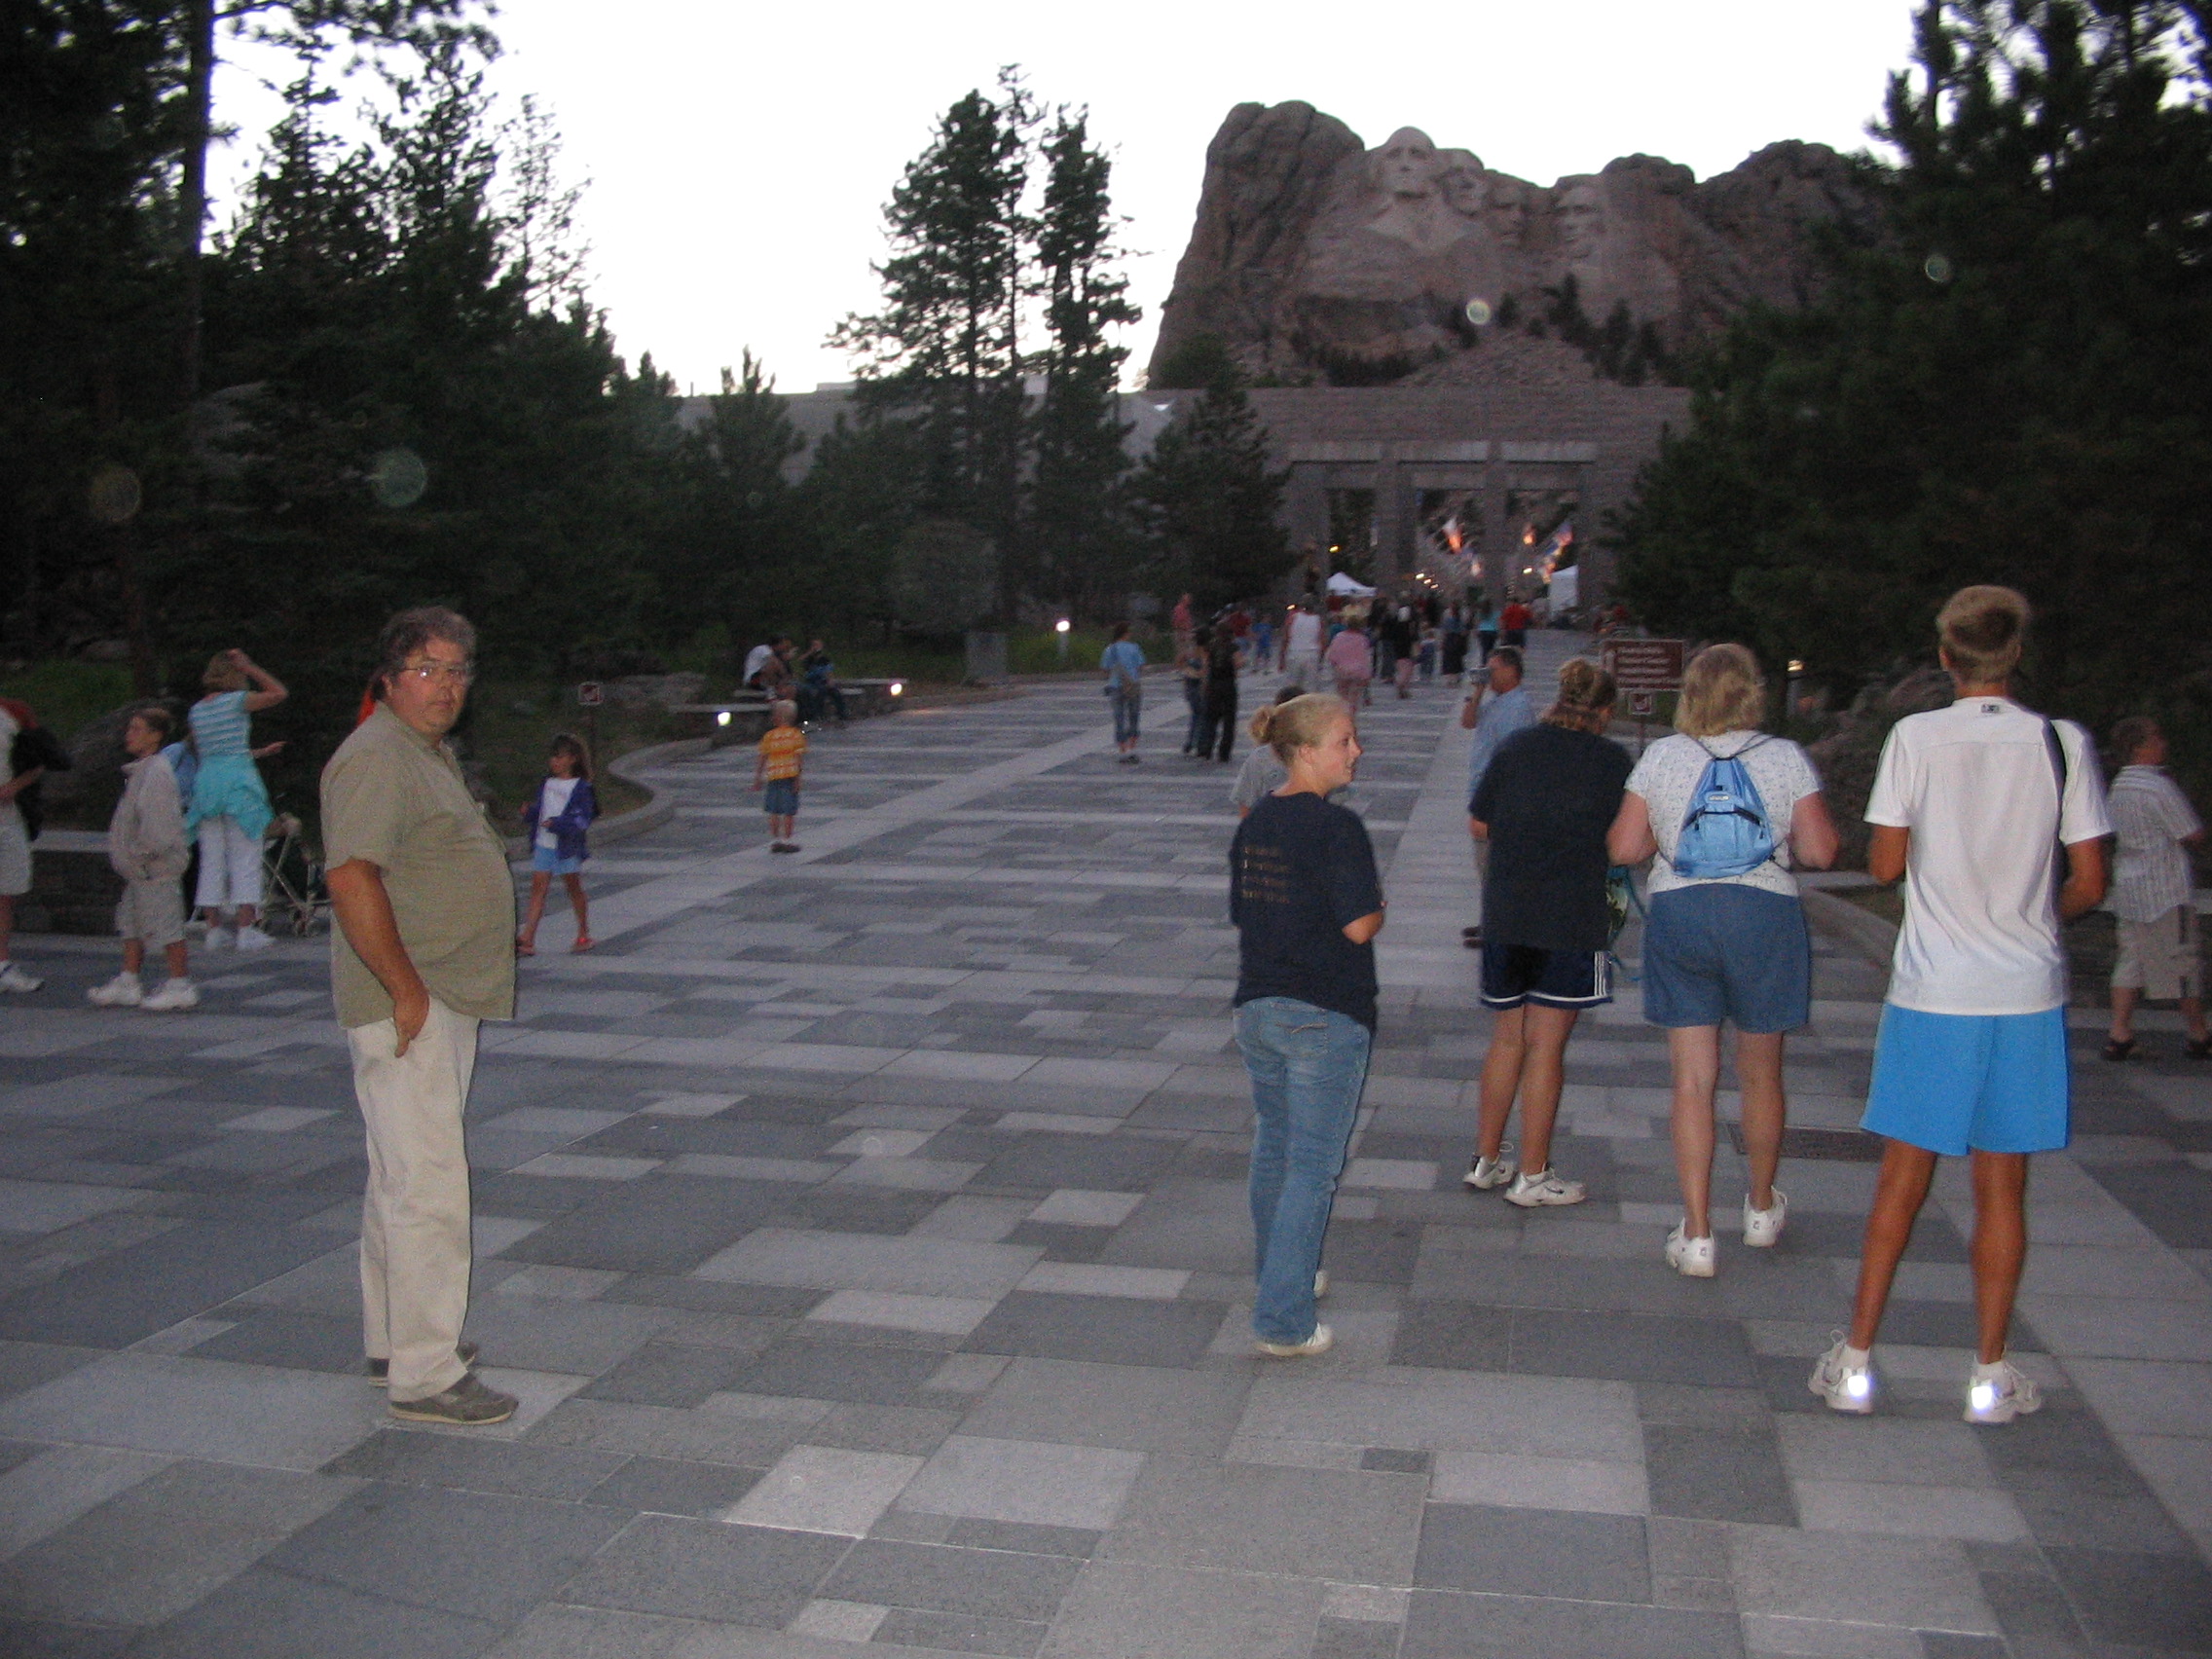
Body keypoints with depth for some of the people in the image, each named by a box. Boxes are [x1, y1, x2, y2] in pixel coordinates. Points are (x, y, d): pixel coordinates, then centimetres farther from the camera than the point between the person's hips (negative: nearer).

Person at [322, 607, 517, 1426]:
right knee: (428, 1187, -9)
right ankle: (424, 1376, -4)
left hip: (446, 998, 11)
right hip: (409, 1005, -11)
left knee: (401, 1177, 18)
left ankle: (393, 1337, 30)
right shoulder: (376, 757, -15)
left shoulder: (432, 752, 17)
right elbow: (351, 877, -25)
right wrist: (407, 989, -24)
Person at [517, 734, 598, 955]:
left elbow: (581, 819, -15)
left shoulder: (581, 788, -7)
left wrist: (556, 823, -27)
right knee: (538, 889, -2)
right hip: (543, 845, 5)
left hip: (567, 847, -5)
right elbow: (537, 809, 14)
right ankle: (527, 939, -6)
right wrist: (529, 813, -8)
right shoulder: (546, 784, 11)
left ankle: (584, 935, 25)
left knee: (574, 889, 10)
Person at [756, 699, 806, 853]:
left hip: (772, 776, 2)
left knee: (774, 811, 10)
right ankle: (786, 840, 7)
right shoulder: (796, 735, -2)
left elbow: (762, 758, 5)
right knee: (789, 811, 5)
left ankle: (774, 840, 11)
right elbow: (800, 758, -8)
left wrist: (757, 777, 12)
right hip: (789, 776, -2)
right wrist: (798, 777, -6)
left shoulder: (769, 736, 3)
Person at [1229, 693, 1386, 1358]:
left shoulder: (1253, 824, 6)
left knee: (1273, 1147, 22)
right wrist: (1378, 902, 1)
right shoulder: (1337, 827, -17)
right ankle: (1284, 1320, -1)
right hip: (1325, 1016, -8)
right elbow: (1361, 925, -19)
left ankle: (1278, 1274, 38)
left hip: (1257, 1006, 8)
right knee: (1313, 1165, -1)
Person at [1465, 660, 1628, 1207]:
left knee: (1507, 1036, 15)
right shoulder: (1611, 760, -5)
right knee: (1546, 1044, 2)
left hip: (1504, 914, 4)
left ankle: (1486, 1160, 23)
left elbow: (1478, 824, 9)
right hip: (1571, 918, -4)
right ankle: (1533, 1177, 9)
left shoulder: (1516, 746, 5)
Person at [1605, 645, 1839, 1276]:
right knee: (1760, 1074, 17)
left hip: (1678, 916, 0)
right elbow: (1820, 851, -6)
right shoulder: (1787, 758, -2)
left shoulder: (1660, 757, 0)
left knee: (1693, 1080, 4)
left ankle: (1696, 1236, 3)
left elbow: (1623, 847, -1)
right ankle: (1761, 1209, 37)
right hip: (1765, 916, 0)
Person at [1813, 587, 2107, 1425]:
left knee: (1902, 1178, 9)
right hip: (2028, 994, 1)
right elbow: (2090, 883, -1)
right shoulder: (2064, 743, -3)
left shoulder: (1916, 737, -6)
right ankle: (1990, 1373, 18)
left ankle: (1855, 1361, 13)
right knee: (2002, 1186, 10)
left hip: (1932, 991, -1)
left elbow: (1885, 863, -4)